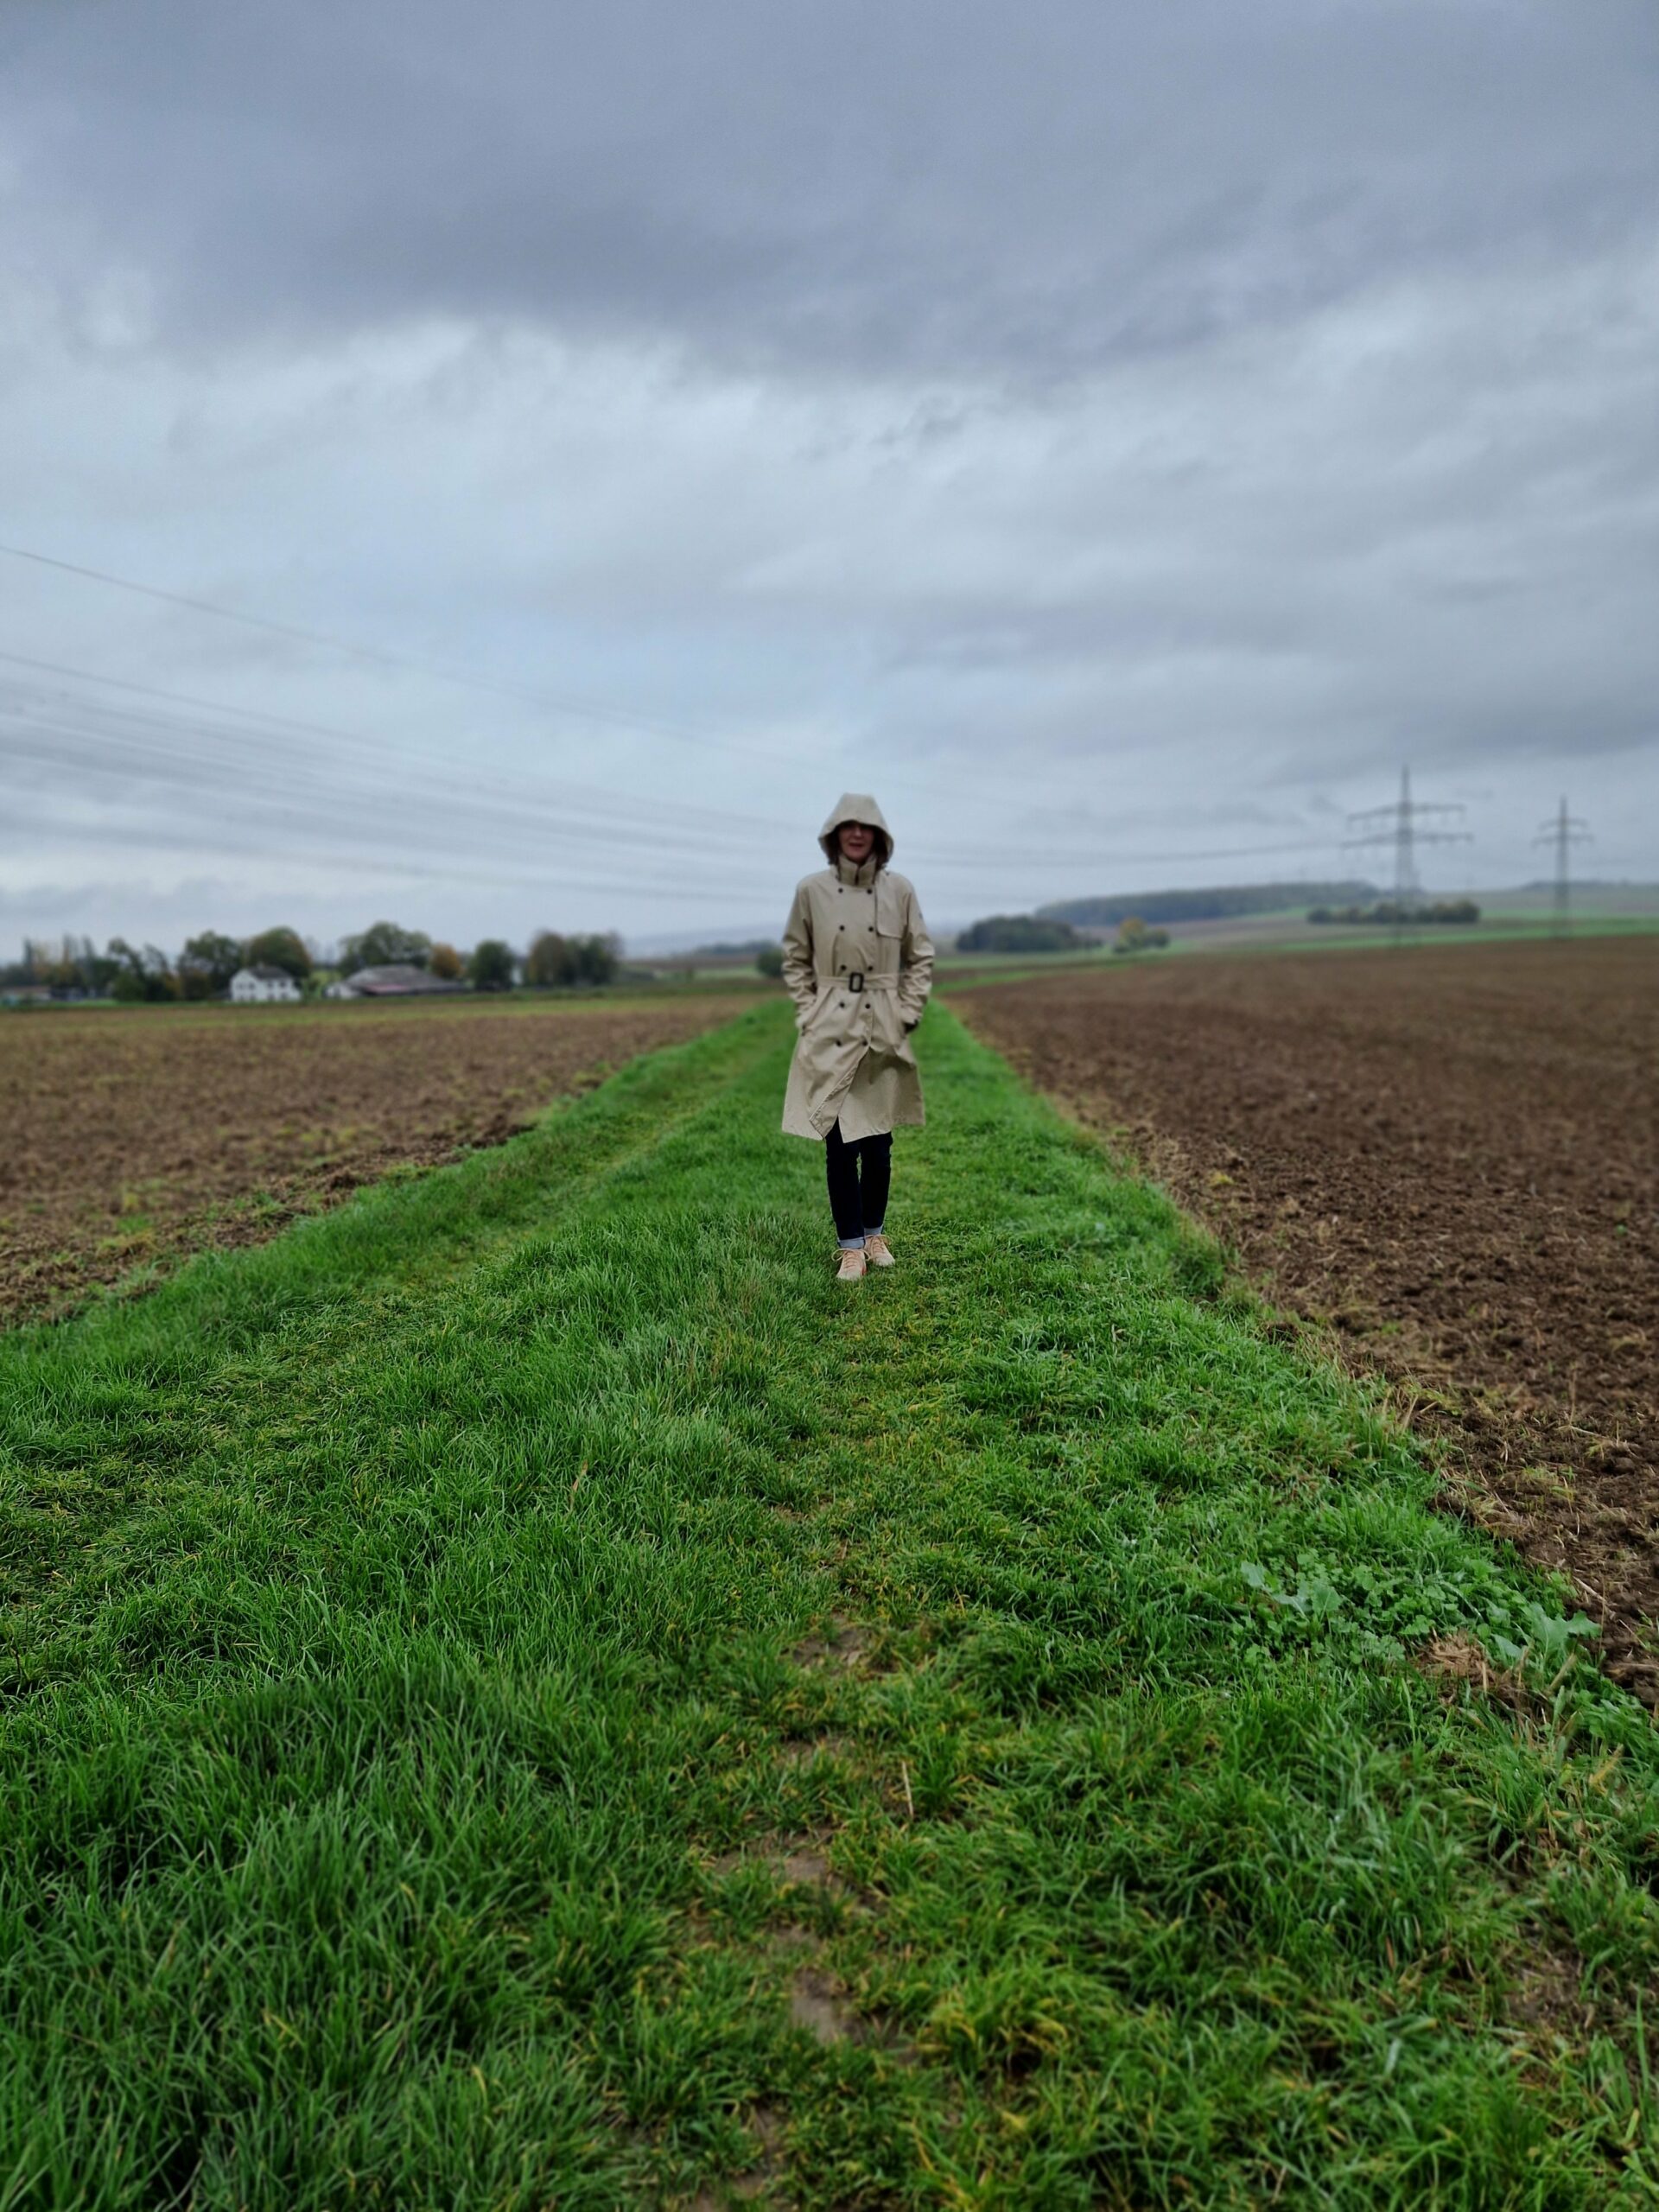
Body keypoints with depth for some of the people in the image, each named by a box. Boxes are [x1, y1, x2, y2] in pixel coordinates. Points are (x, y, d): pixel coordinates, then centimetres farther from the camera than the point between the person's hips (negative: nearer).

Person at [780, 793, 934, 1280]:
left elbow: (921, 958, 9)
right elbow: (795, 960, 8)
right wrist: (808, 1015, 0)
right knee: (839, 1144, -1)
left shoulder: (900, 890, 1)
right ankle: (851, 1245, 11)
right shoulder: (811, 890, 0)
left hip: (883, 1033, 1)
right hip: (831, 1035, -1)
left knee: (878, 1143, 7)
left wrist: (906, 1014, 1)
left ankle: (875, 1233, 27)